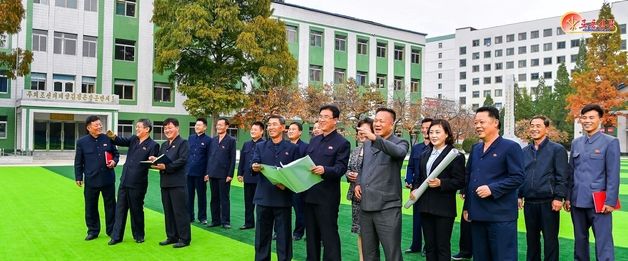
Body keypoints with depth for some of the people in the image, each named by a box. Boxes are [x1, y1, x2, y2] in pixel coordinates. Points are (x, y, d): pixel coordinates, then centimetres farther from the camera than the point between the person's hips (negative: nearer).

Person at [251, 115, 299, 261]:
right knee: (262, 235, 11)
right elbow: (254, 164, -4)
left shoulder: (292, 148, 3)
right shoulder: (260, 146, 10)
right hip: (264, 197, 2)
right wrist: (254, 167, -26)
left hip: (283, 198, -2)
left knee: (283, 235, 5)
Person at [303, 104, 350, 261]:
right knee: (311, 235, 16)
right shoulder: (314, 140, 16)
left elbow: (341, 168, -16)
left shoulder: (342, 143, -6)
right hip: (309, 194, 7)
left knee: (329, 235, -1)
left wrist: (324, 170, -33)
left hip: (327, 197, -7)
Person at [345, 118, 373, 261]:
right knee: (360, 231, 14)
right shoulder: (356, 150, 13)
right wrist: (349, 175, -1)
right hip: (356, 196, 7)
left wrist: (361, 177, -17)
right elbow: (348, 168, 20)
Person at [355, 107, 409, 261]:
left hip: (387, 207, -6)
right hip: (365, 206, 6)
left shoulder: (400, 143, -5)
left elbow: (398, 152, -29)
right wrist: (358, 183, 8)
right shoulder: (367, 144, 14)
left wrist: (375, 138, -41)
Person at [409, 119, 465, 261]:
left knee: (443, 247, 4)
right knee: (429, 246, 13)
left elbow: (459, 182, -11)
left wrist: (440, 183, -24)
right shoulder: (425, 154, 14)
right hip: (425, 207, 6)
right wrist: (415, 189, 2)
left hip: (444, 208, -6)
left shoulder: (455, 155, -8)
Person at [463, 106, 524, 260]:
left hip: (501, 216, -7)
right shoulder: (475, 149, 15)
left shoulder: (510, 147, -6)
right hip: (477, 215, 7)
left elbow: (518, 177, -13)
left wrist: (492, 189, -20)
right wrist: (467, 207, 17)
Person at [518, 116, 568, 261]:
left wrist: (558, 198, -13)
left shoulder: (557, 149, -3)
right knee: (531, 238, 13)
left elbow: (562, 177, -7)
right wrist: (520, 195, 10)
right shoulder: (525, 151, 12)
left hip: (548, 203, -5)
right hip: (529, 203, 5)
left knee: (550, 239, 3)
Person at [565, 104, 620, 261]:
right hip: (577, 201, 5)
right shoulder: (576, 143, 11)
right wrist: (567, 197, 9)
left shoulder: (610, 142, -3)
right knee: (580, 240, 16)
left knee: (603, 243, -3)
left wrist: (610, 201, -12)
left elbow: (613, 175, -7)